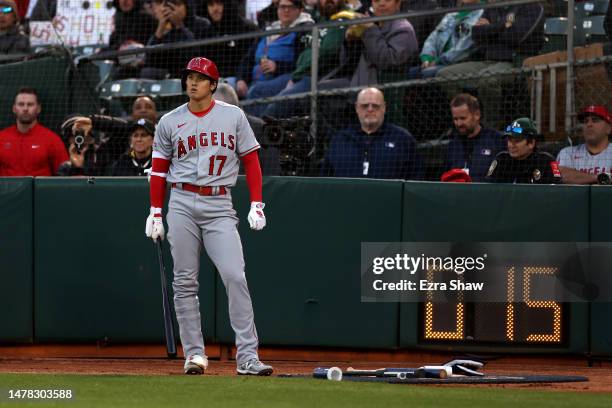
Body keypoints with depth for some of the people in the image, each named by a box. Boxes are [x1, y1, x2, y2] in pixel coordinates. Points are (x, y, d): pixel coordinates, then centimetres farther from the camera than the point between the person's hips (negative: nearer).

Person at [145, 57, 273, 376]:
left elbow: (251, 160, 6)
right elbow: (159, 169, 12)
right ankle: (194, 353, 8)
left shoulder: (233, 116, 6)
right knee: (185, 282, 0)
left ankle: (247, 356, -14)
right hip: (182, 203, 1)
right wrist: (155, 212, 6)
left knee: (235, 276, -13)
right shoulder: (169, 122, 8)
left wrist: (257, 204, -3)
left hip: (219, 206, -1)